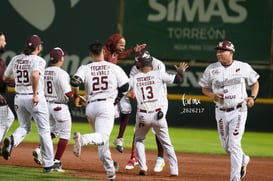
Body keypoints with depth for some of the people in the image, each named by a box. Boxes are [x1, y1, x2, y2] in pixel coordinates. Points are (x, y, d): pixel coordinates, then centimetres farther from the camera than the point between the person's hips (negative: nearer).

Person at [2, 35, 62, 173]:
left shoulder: (16, 59, 6)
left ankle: (12, 140, -14)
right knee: (44, 130, 7)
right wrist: (35, 94, -24)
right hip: (35, 98, -5)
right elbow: (35, 75, -31)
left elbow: (5, 77, 13)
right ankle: (48, 164, 11)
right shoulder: (38, 60, -12)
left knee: (24, 127, 21)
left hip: (19, 98, 5)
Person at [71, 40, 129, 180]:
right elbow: (125, 86, 4)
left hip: (90, 106, 3)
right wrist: (116, 100, 20)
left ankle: (110, 169, 20)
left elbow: (74, 81, -11)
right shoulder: (114, 68, 5)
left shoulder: (85, 68, 5)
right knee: (102, 137, -16)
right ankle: (82, 139, -46)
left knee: (102, 139, 17)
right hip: (107, 104, -3)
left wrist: (75, 94, 10)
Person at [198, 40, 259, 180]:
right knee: (226, 146, 13)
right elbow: (204, 88, 10)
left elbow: (255, 83, 9)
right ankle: (243, 160, 42)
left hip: (238, 111, -4)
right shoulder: (211, 69, -1)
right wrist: (212, 95, -12)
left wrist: (252, 97, -8)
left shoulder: (244, 67, -5)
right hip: (221, 112, 4)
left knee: (234, 144, -12)